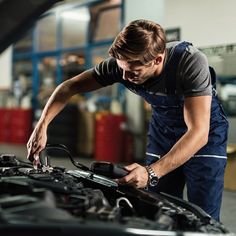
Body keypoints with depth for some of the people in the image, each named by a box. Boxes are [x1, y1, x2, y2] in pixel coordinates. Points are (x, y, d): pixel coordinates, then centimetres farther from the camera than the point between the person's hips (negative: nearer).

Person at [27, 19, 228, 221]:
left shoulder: (191, 62, -35)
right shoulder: (123, 62, -22)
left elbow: (198, 132, -39)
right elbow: (70, 87, -11)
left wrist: (151, 172, -49)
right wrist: (42, 126, -23)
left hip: (205, 131, -4)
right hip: (162, 127, 4)